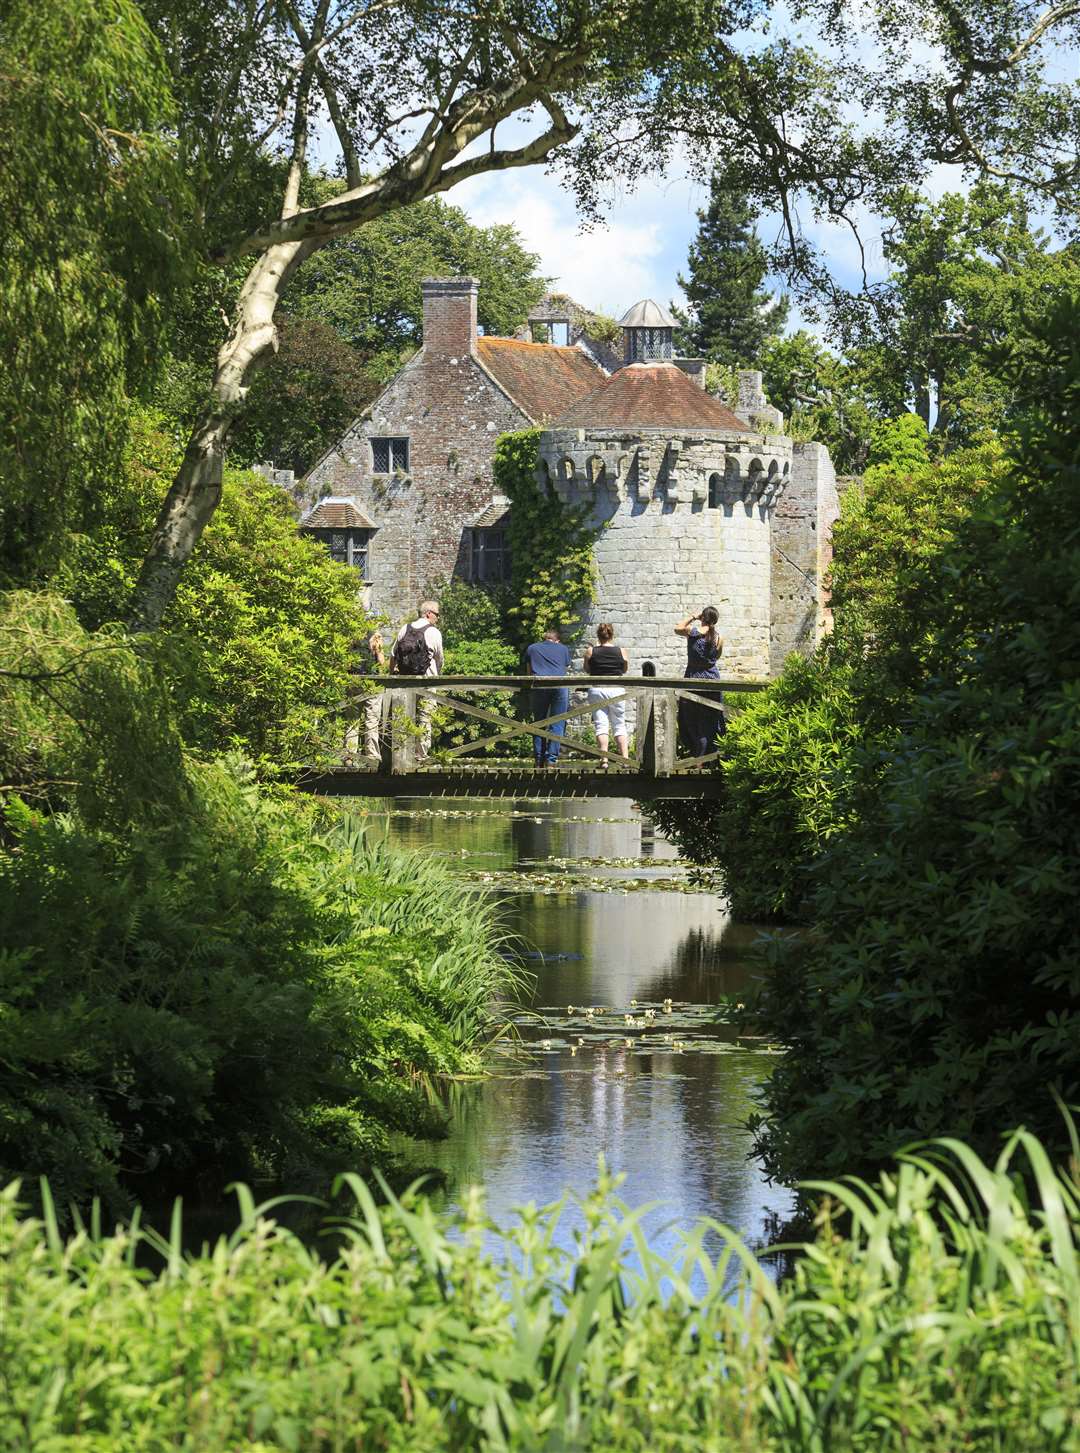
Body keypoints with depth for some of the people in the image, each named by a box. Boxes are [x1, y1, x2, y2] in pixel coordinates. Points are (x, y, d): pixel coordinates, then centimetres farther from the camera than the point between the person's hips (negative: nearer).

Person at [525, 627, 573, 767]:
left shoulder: (531, 649, 24)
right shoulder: (564, 649, 23)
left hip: (539, 686, 0)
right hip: (560, 686, 0)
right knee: (557, 725, 1)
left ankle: (539, 761, 5)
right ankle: (551, 760, -7)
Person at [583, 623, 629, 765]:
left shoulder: (591, 651, -3)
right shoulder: (621, 652, -1)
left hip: (597, 689, -1)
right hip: (616, 690, 1)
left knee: (601, 725, 0)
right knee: (619, 725, 10)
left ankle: (604, 759, -11)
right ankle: (625, 758, 1)